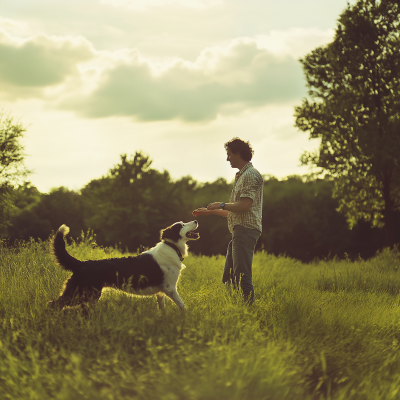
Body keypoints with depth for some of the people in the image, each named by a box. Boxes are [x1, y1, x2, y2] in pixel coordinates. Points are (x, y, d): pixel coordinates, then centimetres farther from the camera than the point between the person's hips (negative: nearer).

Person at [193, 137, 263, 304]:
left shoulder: (251, 175, -8)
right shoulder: (241, 176, 24)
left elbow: (244, 205, -19)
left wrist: (222, 205, -6)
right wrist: (210, 211, 26)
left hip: (246, 229, -10)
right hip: (238, 230, 10)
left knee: (242, 275, -13)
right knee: (228, 277, 10)